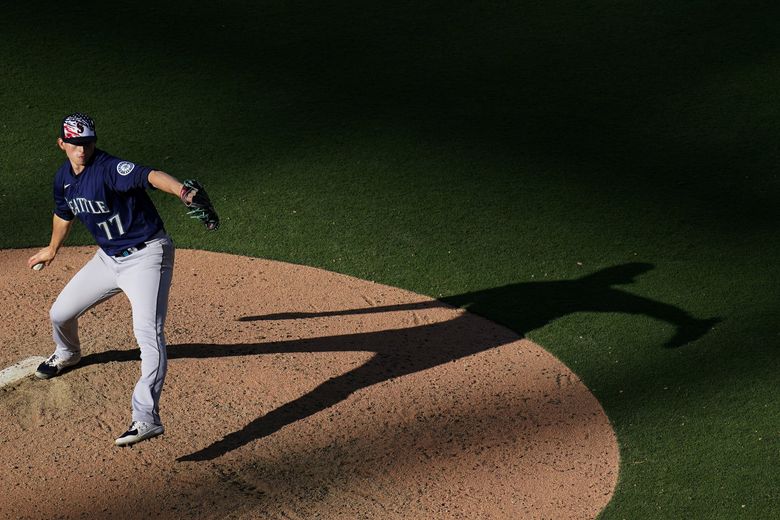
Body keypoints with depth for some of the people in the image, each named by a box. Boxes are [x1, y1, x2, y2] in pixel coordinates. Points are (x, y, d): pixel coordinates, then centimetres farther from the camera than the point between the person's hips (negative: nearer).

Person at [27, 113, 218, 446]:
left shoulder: (109, 169, -23)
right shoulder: (63, 178, 2)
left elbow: (151, 177, -44)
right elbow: (64, 214, 23)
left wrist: (182, 191, -64)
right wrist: (52, 250, 40)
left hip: (146, 257, -8)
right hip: (108, 258, 8)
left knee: (148, 332, -24)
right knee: (59, 314, 17)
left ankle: (146, 417, -32)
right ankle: (66, 355, 54)